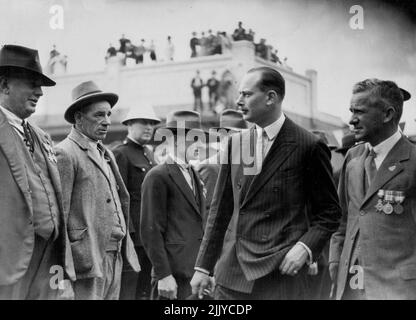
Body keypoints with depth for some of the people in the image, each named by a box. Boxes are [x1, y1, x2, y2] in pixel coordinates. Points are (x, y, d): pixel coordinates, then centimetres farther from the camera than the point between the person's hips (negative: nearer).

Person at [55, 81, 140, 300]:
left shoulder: (106, 154, 18)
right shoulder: (65, 154, -9)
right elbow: (58, 214, -13)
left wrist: (126, 247, 15)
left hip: (115, 256, 8)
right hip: (87, 260, -8)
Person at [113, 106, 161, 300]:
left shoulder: (148, 154, 18)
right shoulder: (120, 154, -8)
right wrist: (127, 231, -19)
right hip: (131, 236, -8)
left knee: (145, 290, 12)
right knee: (127, 290, -6)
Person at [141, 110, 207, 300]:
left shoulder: (194, 176, 17)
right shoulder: (158, 177, -8)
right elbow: (151, 231, -12)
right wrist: (163, 275, -16)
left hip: (197, 270, 8)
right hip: (174, 273, -8)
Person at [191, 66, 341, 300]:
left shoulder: (308, 147, -6)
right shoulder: (235, 143, 8)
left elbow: (329, 212, 0)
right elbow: (220, 210, 11)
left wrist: (305, 247, -15)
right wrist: (204, 267, 8)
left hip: (280, 274, -4)